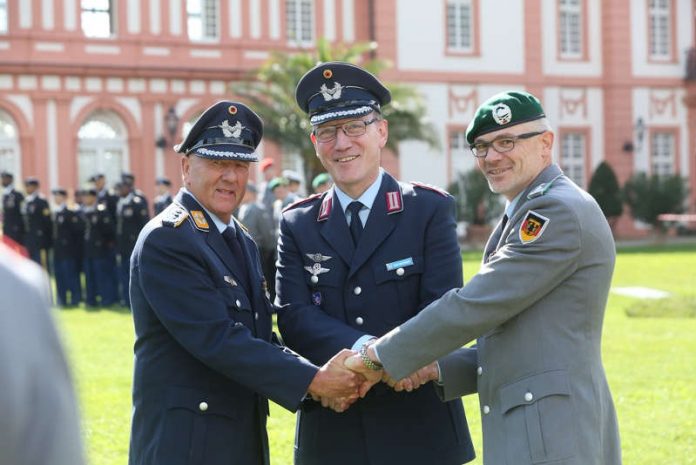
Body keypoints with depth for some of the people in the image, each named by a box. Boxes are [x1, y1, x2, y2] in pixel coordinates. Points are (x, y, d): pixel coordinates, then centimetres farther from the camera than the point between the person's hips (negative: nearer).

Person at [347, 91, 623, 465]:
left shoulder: (560, 210, -12)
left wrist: (381, 355, -9)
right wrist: (435, 372, 7)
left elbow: (474, 307, -17)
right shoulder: (523, 218, 20)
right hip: (529, 434, 10)